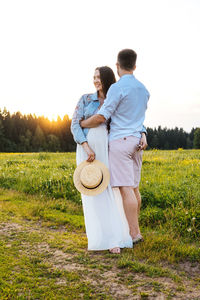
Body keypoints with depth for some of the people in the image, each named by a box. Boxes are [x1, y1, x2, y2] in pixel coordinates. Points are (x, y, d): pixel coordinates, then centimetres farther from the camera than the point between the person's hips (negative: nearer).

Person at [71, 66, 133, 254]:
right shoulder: (86, 99, 6)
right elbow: (75, 125, -1)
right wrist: (86, 147, -15)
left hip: (106, 151, 1)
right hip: (87, 149, -1)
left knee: (109, 192, -6)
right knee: (92, 192, -4)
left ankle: (114, 237, 1)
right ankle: (101, 237, 2)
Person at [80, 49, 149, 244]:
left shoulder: (117, 88, -12)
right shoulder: (143, 89, 14)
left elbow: (102, 117, -14)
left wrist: (81, 124, 2)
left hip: (120, 140, -8)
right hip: (137, 141, 8)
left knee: (126, 189, -7)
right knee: (133, 187, 12)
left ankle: (135, 234, -6)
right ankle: (133, 227, 19)